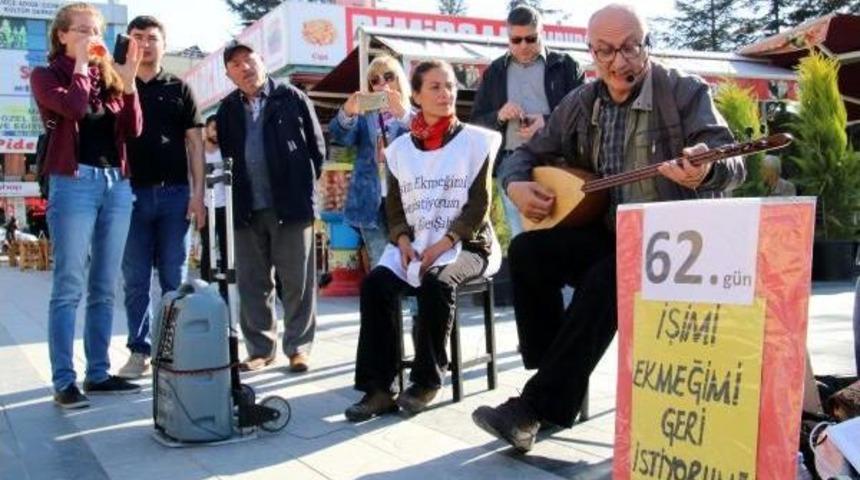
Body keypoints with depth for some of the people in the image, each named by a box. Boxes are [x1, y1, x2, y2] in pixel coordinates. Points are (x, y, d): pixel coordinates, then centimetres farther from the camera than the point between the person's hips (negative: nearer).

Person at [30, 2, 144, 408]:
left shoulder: (110, 76, 17)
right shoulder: (46, 76, 4)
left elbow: (133, 130, 7)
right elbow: (73, 106, -17)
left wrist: (128, 82, -2)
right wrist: (81, 65, -4)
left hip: (117, 184, 5)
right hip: (74, 183, -5)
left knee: (104, 288, 7)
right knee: (69, 287, -7)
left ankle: (98, 373, 14)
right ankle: (63, 381, -4)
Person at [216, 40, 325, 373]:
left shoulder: (292, 98, 2)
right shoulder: (228, 109, 13)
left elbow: (317, 145, 2)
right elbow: (225, 153, 13)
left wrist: (304, 185, -1)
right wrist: (235, 191, 1)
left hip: (291, 205, -4)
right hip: (247, 208, 4)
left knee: (297, 280, 1)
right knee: (252, 282, 8)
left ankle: (298, 346, 10)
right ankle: (260, 348, 18)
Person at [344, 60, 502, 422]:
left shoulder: (475, 141, 2)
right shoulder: (400, 148, 12)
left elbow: (479, 205, -5)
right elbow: (394, 205, 12)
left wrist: (444, 244, -17)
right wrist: (402, 240, -9)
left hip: (465, 244, -3)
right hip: (414, 245, 3)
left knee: (436, 283, -34)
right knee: (376, 283, -25)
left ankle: (427, 380, -17)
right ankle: (379, 386, -21)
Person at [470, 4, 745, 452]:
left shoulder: (685, 91, -8)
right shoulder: (580, 103, 6)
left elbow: (731, 163, -19)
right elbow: (527, 154, 14)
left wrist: (705, 170, -44)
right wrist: (516, 186, -9)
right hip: (609, 232, 5)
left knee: (606, 279, -33)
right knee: (526, 251, -17)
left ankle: (538, 405, -23)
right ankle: (563, 387, -10)